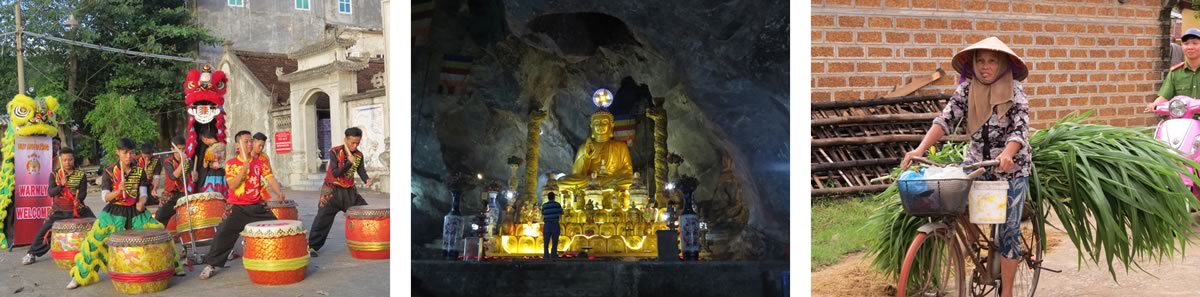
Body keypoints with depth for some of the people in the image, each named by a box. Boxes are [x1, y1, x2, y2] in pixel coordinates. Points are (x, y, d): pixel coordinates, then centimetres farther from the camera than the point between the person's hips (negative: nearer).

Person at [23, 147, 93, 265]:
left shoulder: (81, 175, -3)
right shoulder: (54, 175, -2)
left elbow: (83, 193, -8)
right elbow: (50, 192, -12)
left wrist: (78, 199, -30)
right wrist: (61, 185, -30)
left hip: (77, 209, 0)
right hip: (58, 210, 0)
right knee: (44, 231, -3)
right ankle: (32, 254, 13)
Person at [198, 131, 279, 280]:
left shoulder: (259, 162, 4)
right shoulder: (231, 164, -5)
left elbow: (270, 177, -6)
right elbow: (232, 185, -15)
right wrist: (244, 169, -25)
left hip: (257, 206, 3)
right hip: (238, 207, -3)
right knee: (224, 233, -9)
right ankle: (211, 265, 0)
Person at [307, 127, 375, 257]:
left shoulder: (359, 155, 1)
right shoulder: (335, 152, -15)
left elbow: (361, 171, -10)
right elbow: (335, 173, -22)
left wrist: (367, 180, -32)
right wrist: (349, 162, -35)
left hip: (350, 191, 5)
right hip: (332, 190, -5)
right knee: (323, 218, -8)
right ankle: (312, 246, -1)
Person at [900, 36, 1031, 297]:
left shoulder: (1014, 92, -12)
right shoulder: (967, 89, -3)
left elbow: (1020, 129, -22)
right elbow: (946, 119, -13)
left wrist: (1006, 155, -44)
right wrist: (920, 149, -28)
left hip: (1011, 168, -3)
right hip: (976, 163, 3)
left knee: (1008, 229, 1)